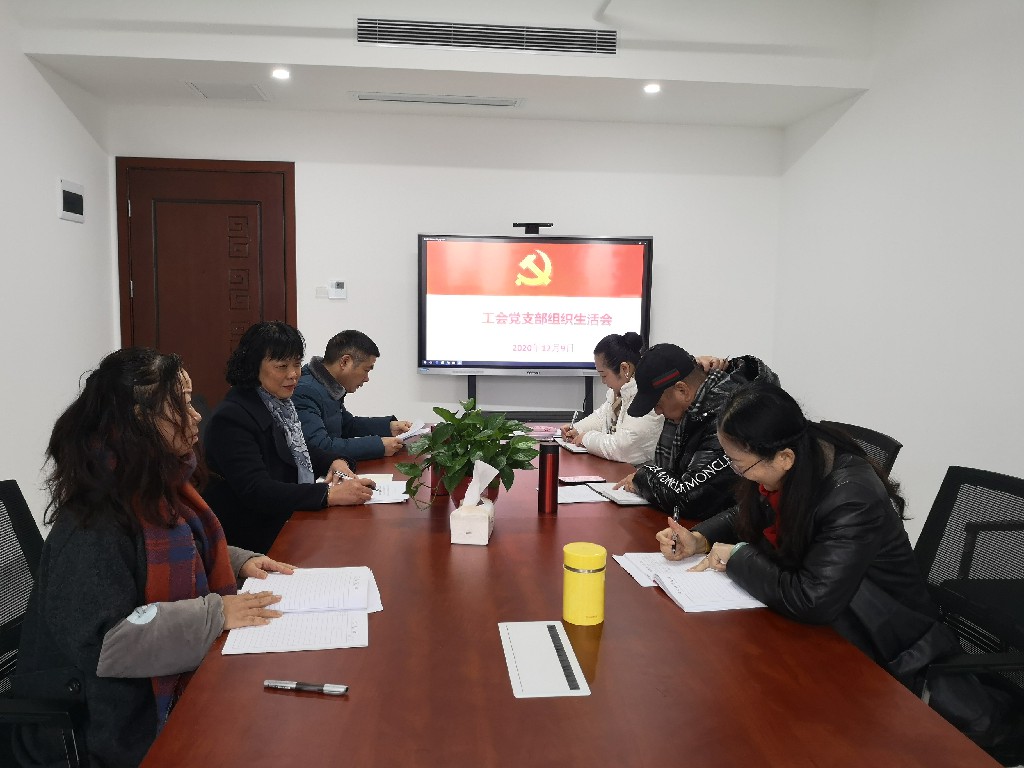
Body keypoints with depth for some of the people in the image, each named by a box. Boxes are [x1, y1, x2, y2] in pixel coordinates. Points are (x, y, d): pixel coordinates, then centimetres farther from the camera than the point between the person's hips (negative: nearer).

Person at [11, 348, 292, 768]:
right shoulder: (94, 522, -24)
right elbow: (97, 641, -29)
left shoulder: (158, 484, 4)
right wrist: (216, 614, -27)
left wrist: (240, 562, 1)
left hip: (174, 676, 8)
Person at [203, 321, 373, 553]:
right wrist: (330, 494, -32)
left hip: (286, 522, 8)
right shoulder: (231, 418, -19)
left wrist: (336, 462, -2)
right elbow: (255, 491, -27)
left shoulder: (280, 404, 7)